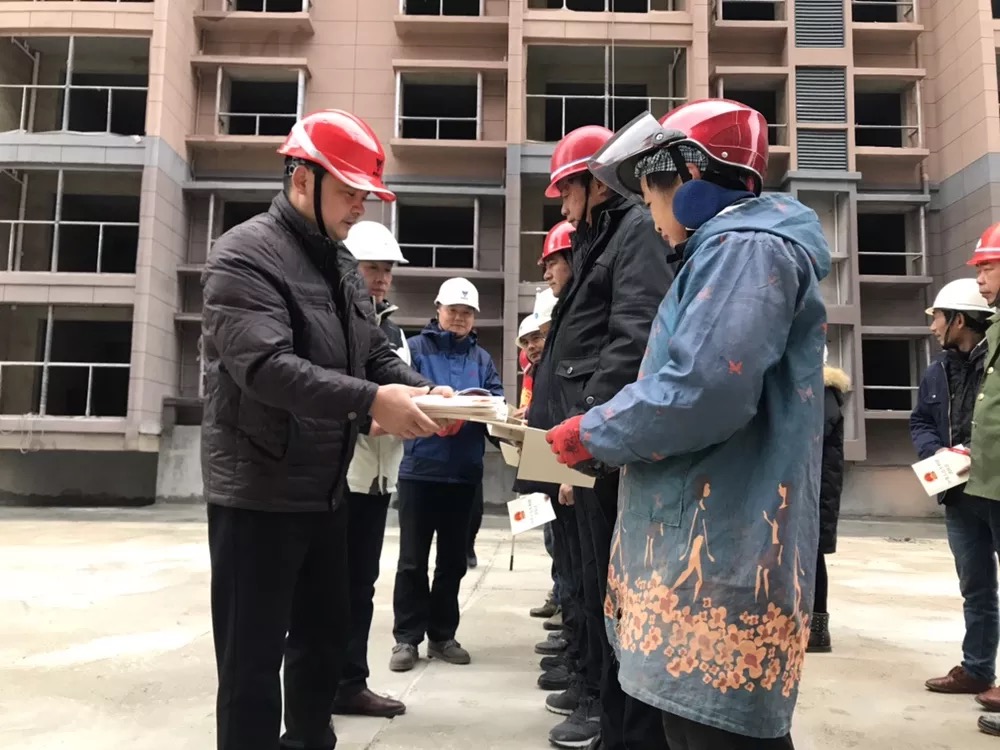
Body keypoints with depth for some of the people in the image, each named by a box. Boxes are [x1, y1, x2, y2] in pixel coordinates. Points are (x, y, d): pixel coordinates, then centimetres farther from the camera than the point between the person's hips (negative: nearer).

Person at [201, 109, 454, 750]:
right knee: (254, 658, 4)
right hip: (258, 494, -8)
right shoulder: (245, 255, -15)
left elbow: (376, 354, 13)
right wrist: (370, 401, -34)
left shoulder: (342, 264, 12)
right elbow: (265, 366, -28)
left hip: (326, 491, 9)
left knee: (327, 636, 21)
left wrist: (426, 391, -6)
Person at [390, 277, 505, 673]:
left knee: (453, 559, 12)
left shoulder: (482, 358, 13)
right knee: (412, 559, 2)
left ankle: (442, 635, 24)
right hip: (420, 467, -4)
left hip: (464, 472, 4)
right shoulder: (415, 348, 2)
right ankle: (407, 638, 13)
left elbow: (496, 403, 3)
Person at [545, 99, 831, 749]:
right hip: (706, 550, 10)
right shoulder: (729, 249, 22)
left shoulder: (747, 247, -12)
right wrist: (604, 435, 15)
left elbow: (702, 391, -25)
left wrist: (592, 436, -11)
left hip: (722, 557, -10)